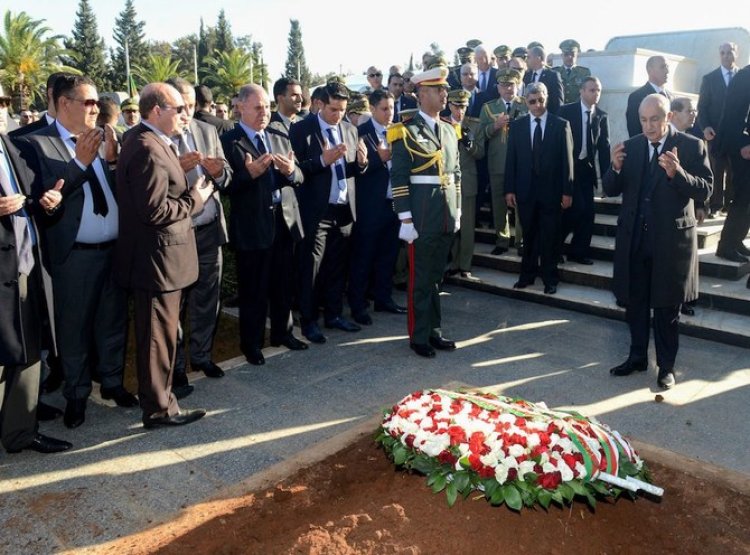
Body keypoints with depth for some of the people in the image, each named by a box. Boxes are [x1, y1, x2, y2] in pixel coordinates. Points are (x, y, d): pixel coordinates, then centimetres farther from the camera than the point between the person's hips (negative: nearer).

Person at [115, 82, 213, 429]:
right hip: (157, 259, -11)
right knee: (159, 335, 2)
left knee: (159, 332, 22)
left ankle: (156, 395, 38)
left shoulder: (143, 141, 12)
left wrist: (188, 187, 5)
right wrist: (196, 198, -13)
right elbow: (156, 210, -26)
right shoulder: (148, 150, -21)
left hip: (156, 256, 11)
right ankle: (159, 409, 16)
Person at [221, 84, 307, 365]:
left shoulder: (280, 134, 10)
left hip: (285, 219, 5)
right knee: (253, 289, 8)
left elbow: (299, 176, 8)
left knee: (284, 284, 17)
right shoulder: (229, 141, -7)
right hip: (252, 225, -5)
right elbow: (227, 186, -13)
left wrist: (291, 171, -14)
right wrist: (249, 173, -28)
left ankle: (282, 332, 35)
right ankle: (251, 343, 24)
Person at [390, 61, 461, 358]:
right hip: (422, 216, -6)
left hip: (447, 215, 6)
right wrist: (405, 219, -16)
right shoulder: (406, 132, -7)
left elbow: (456, 173, 16)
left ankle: (434, 331, 26)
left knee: (436, 276, 15)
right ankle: (419, 336, 14)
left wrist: (457, 210, 13)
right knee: (420, 278, 3)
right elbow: (398, 178, -12)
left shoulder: (450, 130, 13)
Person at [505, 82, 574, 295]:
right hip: (525, 190, 2)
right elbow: (511, 160, 4)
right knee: (528, 235, 11)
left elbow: (567, 159, -2)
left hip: (551, 190, -1)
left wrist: (567, 191, -6)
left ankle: (549, 279, 17)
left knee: (550, 237, 5)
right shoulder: (516, 125, 5)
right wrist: (509, 189, -1)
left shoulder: (561, 125, 0)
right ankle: (527, 275, 24)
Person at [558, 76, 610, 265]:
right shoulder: (566, 111, -4)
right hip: (567, 166, -5)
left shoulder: (602, 116, 7)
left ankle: (578, 252, 15)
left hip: (587, 168, 5)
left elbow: (604, 147, 5)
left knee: (587, 211, 3)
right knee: (577, 207, -13)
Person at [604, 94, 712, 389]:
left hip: (671, 239, -3)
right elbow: (611, 190, 2)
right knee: (634, 303, 12)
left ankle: (666, 365, 22)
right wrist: (616, 168, -19)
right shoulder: (629, 147, 4)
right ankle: (637, 357, 29)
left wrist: (676, 173, -28)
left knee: (667, 307, 8)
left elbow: (704, 191, -10)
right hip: (634, 239, 3)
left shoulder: (691, 146, -4)